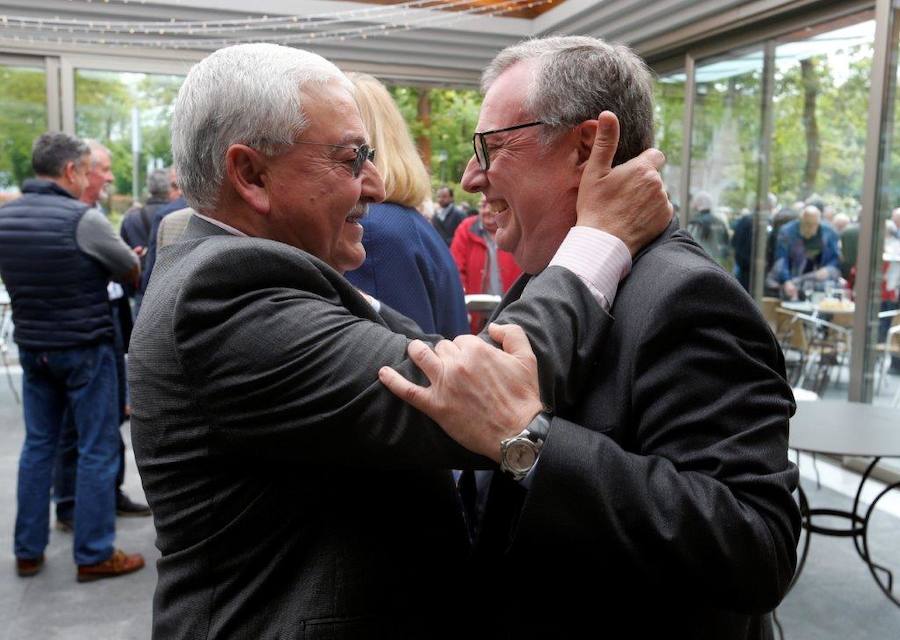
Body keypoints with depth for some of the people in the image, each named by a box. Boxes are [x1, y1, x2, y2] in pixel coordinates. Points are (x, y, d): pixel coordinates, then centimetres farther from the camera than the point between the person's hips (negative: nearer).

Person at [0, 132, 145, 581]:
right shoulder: (84, 219, -17)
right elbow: (132, 271, -5)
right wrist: (108, 266, 18)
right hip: (85, 348, -6)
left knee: (37, 445, 15)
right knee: (97, 450, 2)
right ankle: (94, 555, 9)